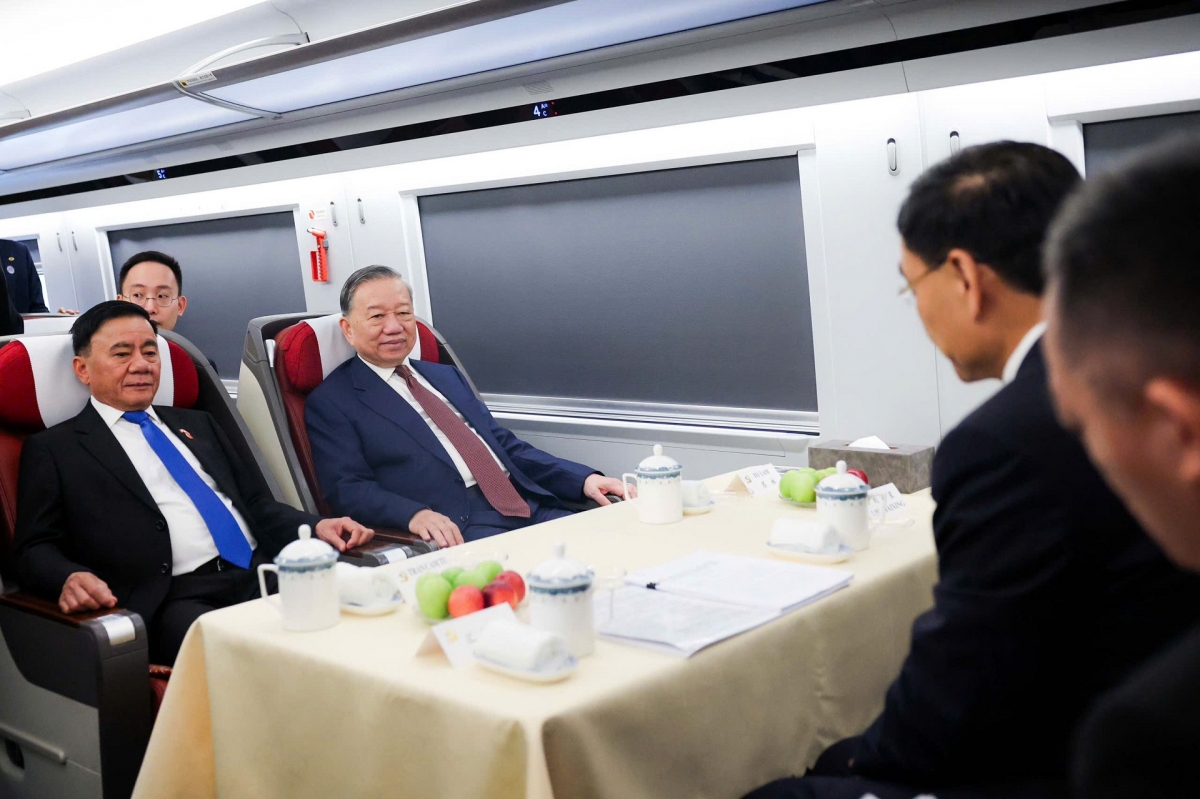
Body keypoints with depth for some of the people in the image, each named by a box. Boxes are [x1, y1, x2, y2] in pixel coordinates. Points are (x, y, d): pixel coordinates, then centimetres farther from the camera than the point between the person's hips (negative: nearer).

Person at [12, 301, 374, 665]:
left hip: (262, 576, 6)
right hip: (174, 599, -5)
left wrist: (316, 526, 6)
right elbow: (34, 549, 6)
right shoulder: (53, 450, 13)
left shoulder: (196, 424, 28)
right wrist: (70, 578, -17)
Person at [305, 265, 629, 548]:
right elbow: (346, 488, -6)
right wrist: (415, 514, -26)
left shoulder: (446, 376, 26)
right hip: (456, 530, -7)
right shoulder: (330, 403, 6)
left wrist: (584, 479, 8)